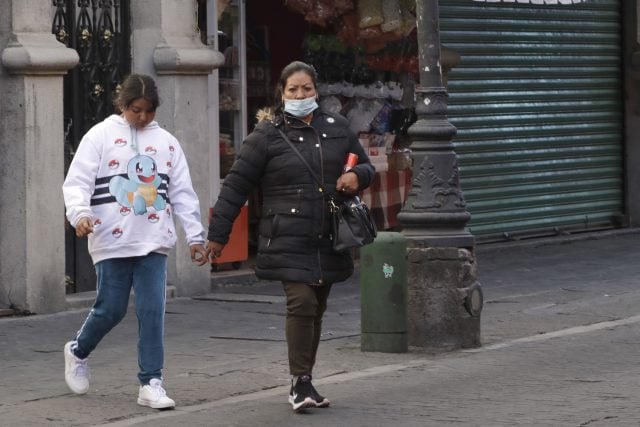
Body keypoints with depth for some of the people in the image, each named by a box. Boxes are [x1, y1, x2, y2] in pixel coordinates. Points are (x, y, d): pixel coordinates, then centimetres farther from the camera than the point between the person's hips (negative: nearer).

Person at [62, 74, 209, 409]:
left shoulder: (166, 142, 12)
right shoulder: (101, 136, 1)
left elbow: (182, 192, 14)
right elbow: (77, 181, -5)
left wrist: (195, 236, 11)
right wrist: (80, 212, -24)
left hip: (154, 242, 3)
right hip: (112, 241, -3)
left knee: (152, 311, -5)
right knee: (111, 309, 2)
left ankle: (150, 383, 0)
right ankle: (77, 351, 31)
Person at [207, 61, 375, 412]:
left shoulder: (337, 128, 10)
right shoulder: (268, 134, -2)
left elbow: (366, 166, 23)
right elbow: (236, 184, -1)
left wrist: (357, 176, -2)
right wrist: (217, 234, -4)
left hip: (329, 239, 5)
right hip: (288, 239, -5)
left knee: (316, 309, 9)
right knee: (301, 304, -17)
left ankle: (302, 385, 20)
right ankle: (301, 382, -9)